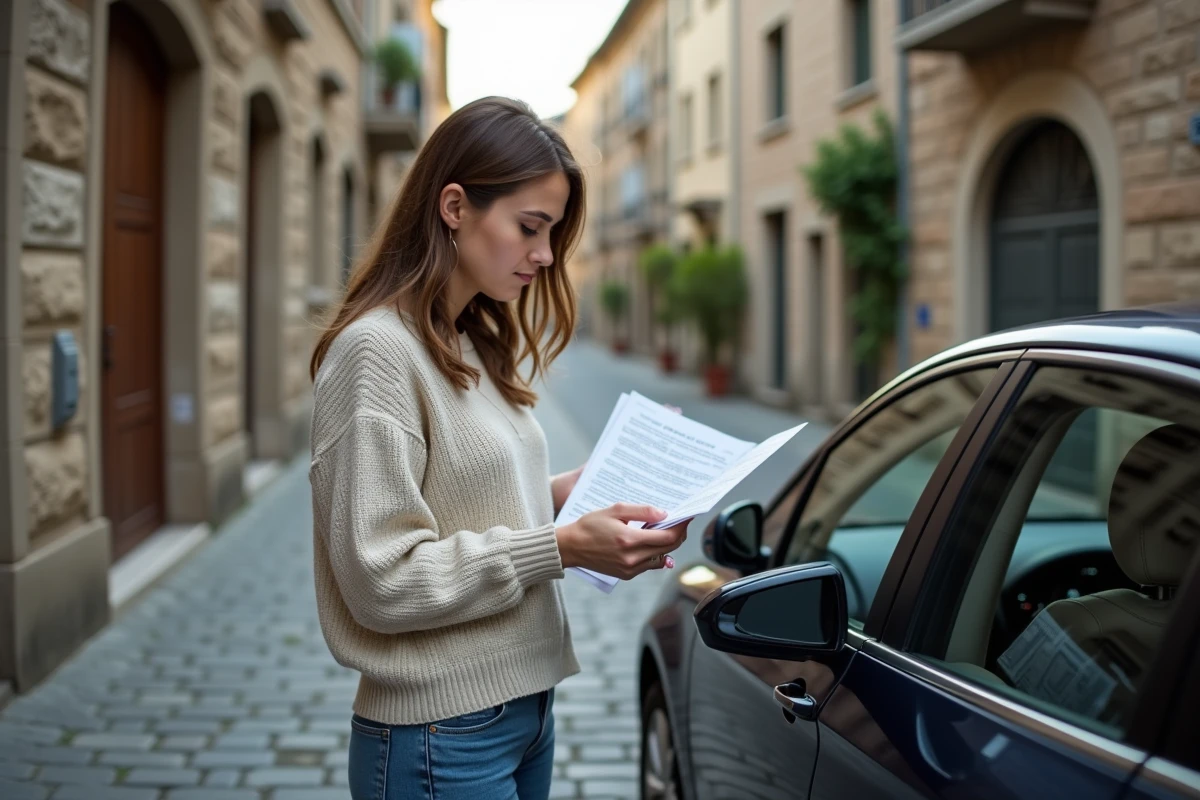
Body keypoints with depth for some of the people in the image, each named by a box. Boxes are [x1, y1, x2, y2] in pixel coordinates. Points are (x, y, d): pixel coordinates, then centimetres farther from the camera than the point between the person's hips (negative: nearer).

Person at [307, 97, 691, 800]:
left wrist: (559, 495, -1)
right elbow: (381, 580, -21)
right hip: (443, 737, -8)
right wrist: (562, 546, -23)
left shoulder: (477, 346, 10)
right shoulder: (377, 350, -17)